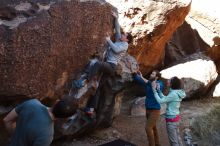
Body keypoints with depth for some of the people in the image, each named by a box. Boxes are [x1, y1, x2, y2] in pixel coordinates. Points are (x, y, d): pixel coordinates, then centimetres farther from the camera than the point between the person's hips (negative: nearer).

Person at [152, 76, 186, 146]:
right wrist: (158, 90, 5)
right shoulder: (177, 92, 5)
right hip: (176, 117, 9)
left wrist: (154, 90, -15)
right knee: (177, 138, 21)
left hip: (171, 119, -9)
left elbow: (160, 101, -21)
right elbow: (164, 98, 12)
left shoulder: (173, 94, -23)